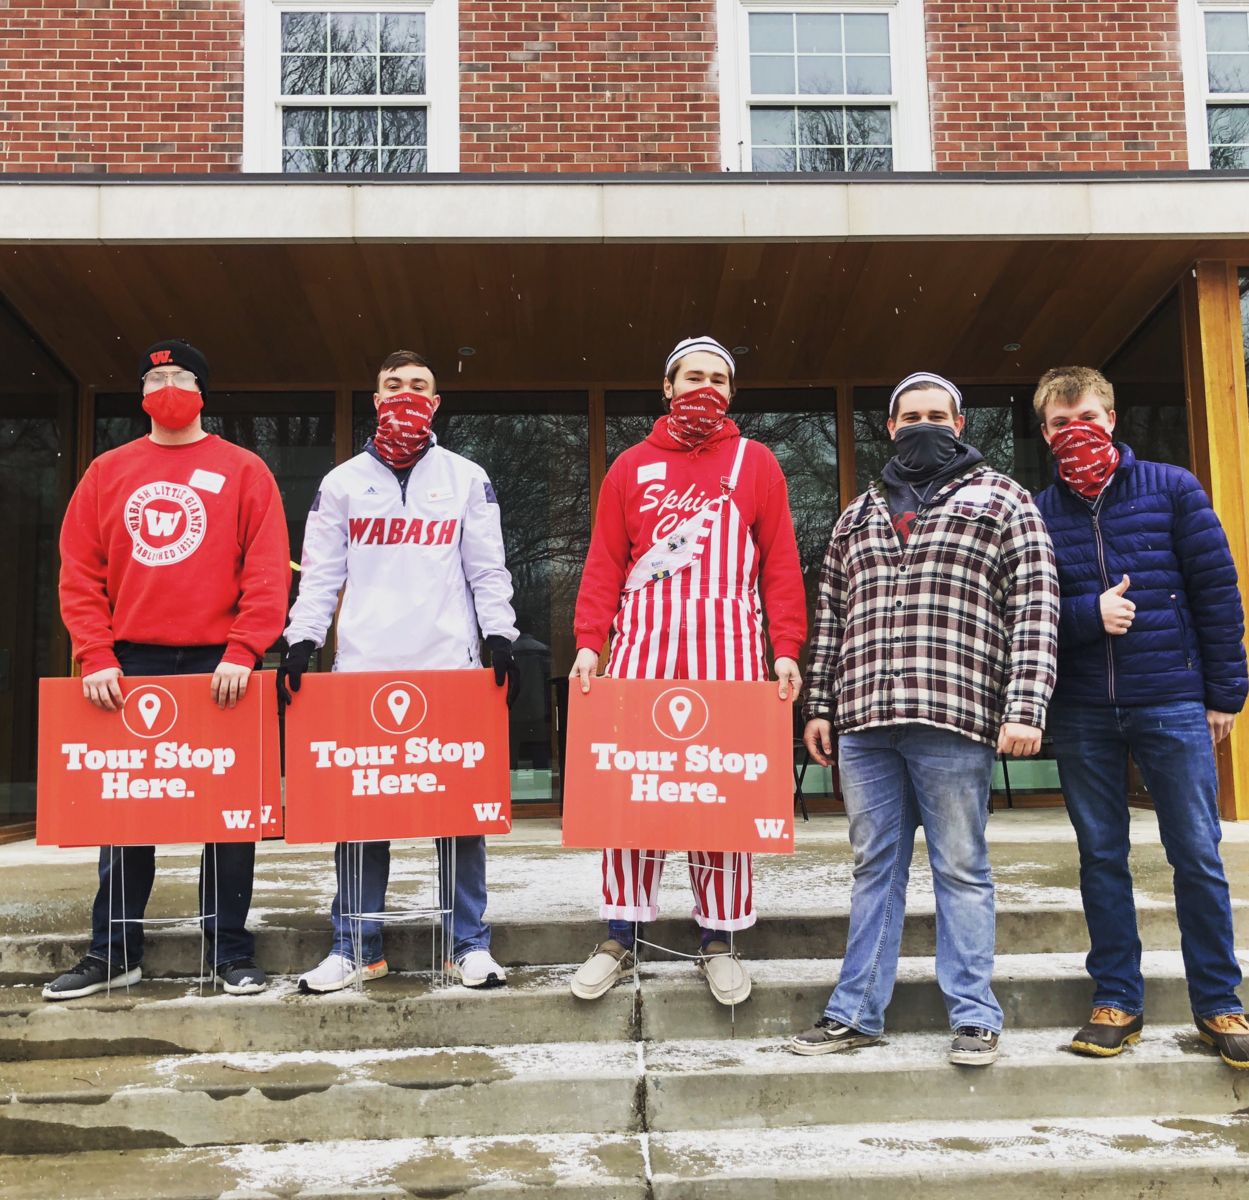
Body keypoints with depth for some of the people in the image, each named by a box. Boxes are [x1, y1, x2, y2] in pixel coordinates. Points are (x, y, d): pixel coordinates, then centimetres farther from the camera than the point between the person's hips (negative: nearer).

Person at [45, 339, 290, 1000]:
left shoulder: (243, 471, 4)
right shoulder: (107, 472, 11)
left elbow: (268, 570, -4)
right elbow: (80, 572, 6)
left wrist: (243, 651, -15)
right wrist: (96, 656, -6)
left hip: (218, 665, -2)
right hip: (129, 665, 2)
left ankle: (231, 953, 12)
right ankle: (113, 952, 19)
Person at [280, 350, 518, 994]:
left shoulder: (467, 479, 11)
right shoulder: (342, 482, 12)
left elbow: (487, 570, 7)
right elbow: (319, 574, 9)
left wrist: (499, 639, -4)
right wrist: (301, 645, -2)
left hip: (450, 668, -1)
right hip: (362, 671, 1)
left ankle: (470, 944, 12)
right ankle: (355, 947, 14)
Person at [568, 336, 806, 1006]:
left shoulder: (755, 463, 13)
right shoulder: (632, 466, 16)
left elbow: (780, 564, 7)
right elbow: (603, 564, 11)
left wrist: (787, 649, -2)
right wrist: (588, 643, -1)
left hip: (728, 641, -1)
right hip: (642, 639, 1)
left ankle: (717, 938, 12)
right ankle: (620, 936, 9)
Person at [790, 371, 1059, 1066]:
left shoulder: (1000, 499, 6)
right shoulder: (858, 515, 19)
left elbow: (1036, 606, -2)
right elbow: (831, 616, 19)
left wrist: (1026, 705, -11)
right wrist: (821, 707, 13)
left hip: (954, 720, -4)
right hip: (863, 722, 4)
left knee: (962, 869, 4)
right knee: (874, 867, 10)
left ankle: (975, 1017, 16)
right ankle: (857, 1014, 18)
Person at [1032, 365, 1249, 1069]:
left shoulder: (1171, 489, 2)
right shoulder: (1038, 512, 5)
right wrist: (1087, 613, -15)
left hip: (1173, 703, -1)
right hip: (1082, 714, 2)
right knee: (1101, 856, 8)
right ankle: (1117, 1001, 19)